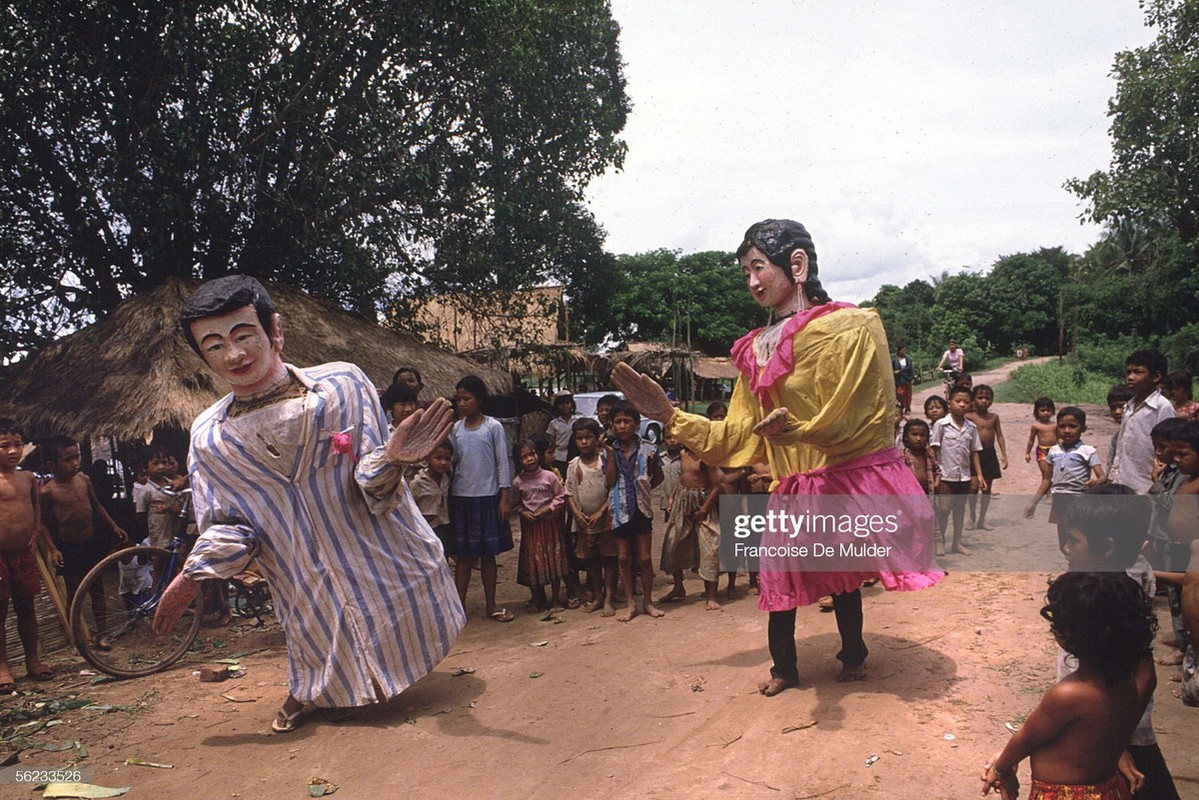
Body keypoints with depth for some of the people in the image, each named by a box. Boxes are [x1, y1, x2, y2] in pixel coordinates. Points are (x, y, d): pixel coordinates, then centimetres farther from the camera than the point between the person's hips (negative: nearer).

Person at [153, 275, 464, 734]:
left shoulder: (343, 385, -13)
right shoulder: (209, 436, -4)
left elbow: (375, 489, -16)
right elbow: (227, 524, 2)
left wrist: (389, 459, -36)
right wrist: (192, 577, -11)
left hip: (387, 568, 0)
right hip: (309, 591, 1)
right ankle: (302, 692, 44)